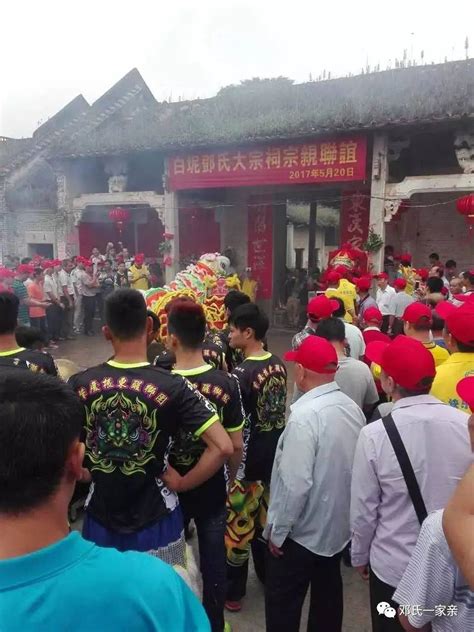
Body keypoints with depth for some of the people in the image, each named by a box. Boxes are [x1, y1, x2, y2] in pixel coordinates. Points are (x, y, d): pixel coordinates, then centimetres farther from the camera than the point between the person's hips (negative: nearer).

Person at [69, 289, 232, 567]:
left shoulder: (79, 385, -11)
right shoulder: (173, 387, -19)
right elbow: (223, 447, -22)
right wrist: (180, 484, -10)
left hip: (100, 516, 2)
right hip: (155, 519, -2)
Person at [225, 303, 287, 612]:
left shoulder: (242, 373, -23)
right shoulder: (279, 364, -2)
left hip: (248, 456, -7)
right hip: (276, 450, 7)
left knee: (238, 521, 10)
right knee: (266, 515, 23)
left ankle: (233, 592, 25)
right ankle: (268, 574, 41)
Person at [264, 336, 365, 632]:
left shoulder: (305, 414, -28)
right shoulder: (353, 407, -5)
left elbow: (295, 483, -28)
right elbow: (351, 466, 5)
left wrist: (277, 530, -14)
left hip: (302, 531, -7)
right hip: (339, 525, 7)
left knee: (283, 603, 12)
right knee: (328, 595, 24)